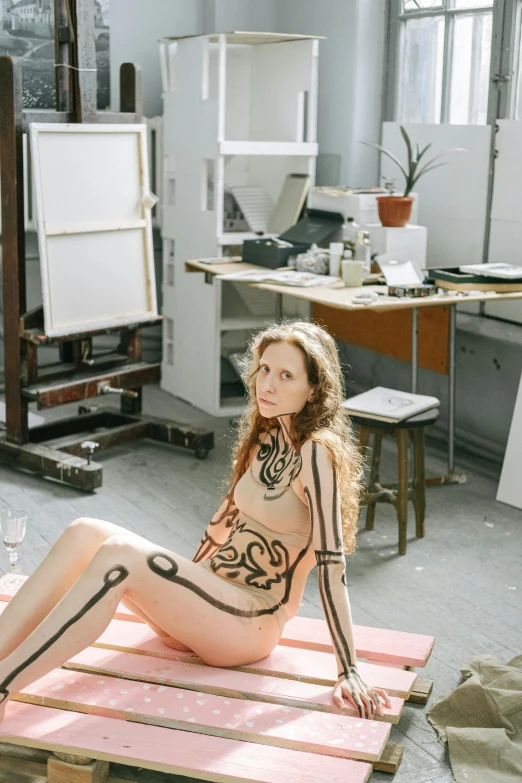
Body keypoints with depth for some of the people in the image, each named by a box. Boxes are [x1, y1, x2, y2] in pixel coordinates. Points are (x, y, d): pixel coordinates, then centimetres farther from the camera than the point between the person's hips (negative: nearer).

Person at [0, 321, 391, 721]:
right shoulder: (266, 435, 10)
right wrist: (183, 580, 29)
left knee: (118, 554, -29)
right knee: (84, 533, -13)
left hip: (252, 623, -8)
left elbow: (331, 562, -19)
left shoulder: (315, 453, -16)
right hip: (211, 595, 8)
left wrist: (349, 671, -18)